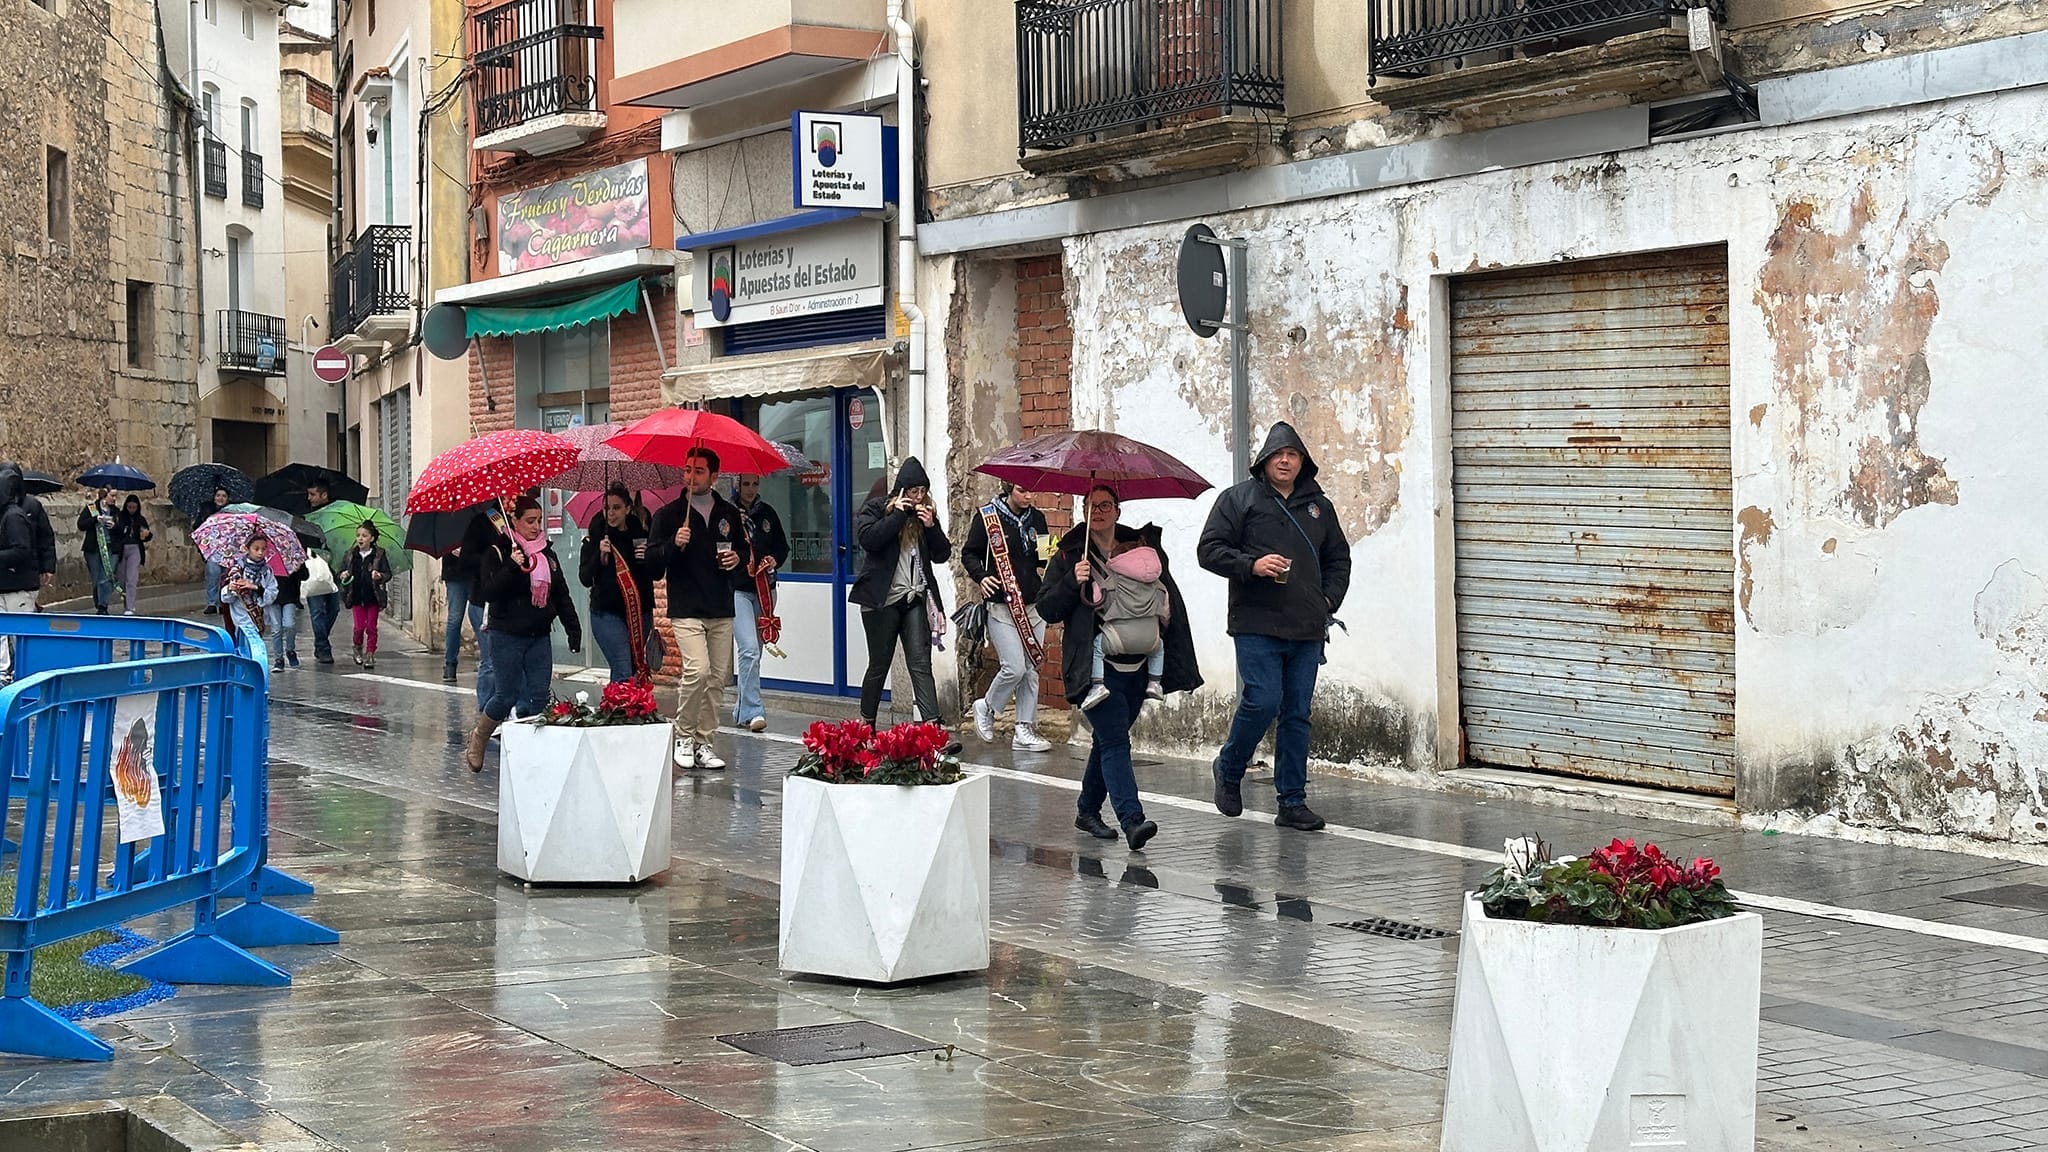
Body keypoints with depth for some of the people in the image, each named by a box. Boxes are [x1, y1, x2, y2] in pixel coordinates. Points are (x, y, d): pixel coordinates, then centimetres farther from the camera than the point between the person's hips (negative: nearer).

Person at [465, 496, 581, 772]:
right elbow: (488, 592, -15)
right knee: (506, 696, -2)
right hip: (507, 636, -5)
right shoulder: (497, 552, -5)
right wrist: (512, 568, -26)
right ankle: (478, 739, 22)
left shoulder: (547, 553, 12)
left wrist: (573, 628, 11)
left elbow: (562, 596, 16)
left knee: (539, 697, -1)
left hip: (540, 636, 5)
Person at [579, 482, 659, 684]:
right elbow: (585, 579, -5)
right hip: (607, 613, -3)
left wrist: (647, 560, -10)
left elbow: (657, 574, 10)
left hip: (640, 612, 3)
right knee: (623, 672, -16)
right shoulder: (595, 538, -1)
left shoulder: (640, 535, 5)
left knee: (639, 670, 4)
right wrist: (599, 556, -19)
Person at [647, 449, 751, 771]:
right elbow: (652, 558, -1)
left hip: (722, 611, 4)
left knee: (717, 677, 3)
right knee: (697, 670, -18)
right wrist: (674, 544, -19)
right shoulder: (668, 515, 2)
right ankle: (684, 736, -1)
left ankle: (704, 742, 13)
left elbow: (746, 550, 24)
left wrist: (739, 558, 1)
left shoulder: (730, 514, 12)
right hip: (686, 609, -4)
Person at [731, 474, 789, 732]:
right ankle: (752, 711, -19)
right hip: (737, 590, -6)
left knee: (755, 650, 11)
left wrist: (775, 560, -2)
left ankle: (741, 710, 23)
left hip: (764, 589, 6)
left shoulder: (767, 513, 10)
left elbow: (783, 546, 18)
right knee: (750, 649, -17)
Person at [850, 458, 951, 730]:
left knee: (921, 664, -7)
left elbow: (942, 555, 9)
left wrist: (931, 526, -7)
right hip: (882, 598, -3)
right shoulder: (876, 508, 0)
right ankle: (866, 725, 22)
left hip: (915, 598, 3)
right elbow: (868, 539, -19)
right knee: (879, 664, 6)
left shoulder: (926, 512, 11)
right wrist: (898, 515, -15)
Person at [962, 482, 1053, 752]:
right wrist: (981, 576, -17)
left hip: (1034, 605, 5)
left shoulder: (1037, 518, 10)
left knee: (1031, 669, 5)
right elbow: (969, 554, 1)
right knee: (1014, 668, -12)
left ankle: (1025, 731, 12)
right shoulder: (987, 516, -4)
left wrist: (1047, 565, -3)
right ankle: (986, 708, 15)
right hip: (1002, 606, -5)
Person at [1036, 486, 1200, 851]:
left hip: (1135, 667, 4)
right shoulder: (1069, 556, 2)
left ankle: (1088, 810, 31)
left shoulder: (1143, 548, 9)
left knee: (1109, 740, 15)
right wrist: (1073, 582, -16)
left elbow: (1170, 599, 18)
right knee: (1115, 742, -15)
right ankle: (1132, 821, -24)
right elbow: (1046, 608, -2)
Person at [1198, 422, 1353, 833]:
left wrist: (1328, 601, 11)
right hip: (1257, 625, -4)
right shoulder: (1238, 499, 3)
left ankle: (1293, 802, 10)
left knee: (1298, 713, 5)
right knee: (1262, 701, -14)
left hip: (1307, 630, 5)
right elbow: (1209, 550, -2)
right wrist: (1251, 565, -16)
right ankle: (1228, 769, 12)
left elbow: (1339, 558, 26)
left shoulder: (1319, 506, 16)